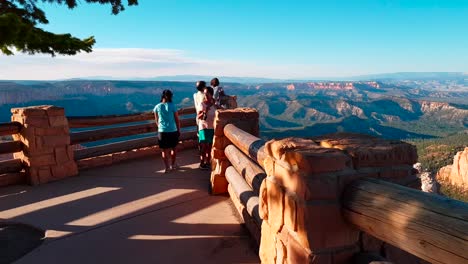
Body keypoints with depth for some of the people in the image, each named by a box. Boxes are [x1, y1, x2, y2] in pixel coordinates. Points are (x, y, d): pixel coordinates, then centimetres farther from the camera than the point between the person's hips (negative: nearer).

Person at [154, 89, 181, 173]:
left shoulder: (157, 107, -2)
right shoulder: (172, 106, -7)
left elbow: (156, 120, 8)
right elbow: (177, 120, -3)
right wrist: (179, 130, 8)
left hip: (162, 131, 1)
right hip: (173, 131, -1)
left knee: (164, 150, 10)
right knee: (173, 148, 19)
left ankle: (167, 167, 12)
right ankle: (173, 164, 31)